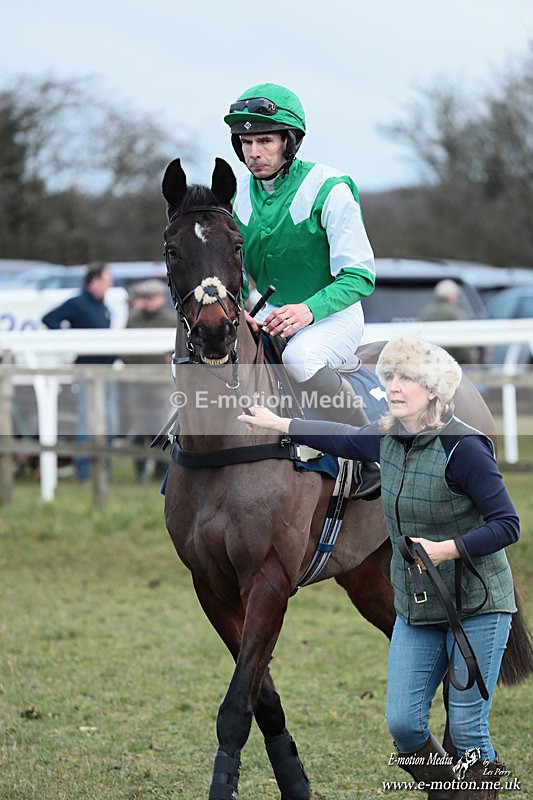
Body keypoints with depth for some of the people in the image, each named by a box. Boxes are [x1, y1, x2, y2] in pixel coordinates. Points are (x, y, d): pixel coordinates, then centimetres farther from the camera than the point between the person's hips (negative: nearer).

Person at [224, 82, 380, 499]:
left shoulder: (328, 189, -15)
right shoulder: (239, 196, 2)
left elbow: (359, 275, -17)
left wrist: (308, 310, -33)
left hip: (333, 313, -6)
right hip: (270, 316, 6)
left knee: (300, 356, -39)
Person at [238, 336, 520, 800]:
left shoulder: (463, 447, -18)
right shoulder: (388, 440, 3)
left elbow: (508, 525, -17)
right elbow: (342, 438, 24)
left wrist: (447, 549, -26)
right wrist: (275, 423, 29)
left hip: (477, 607, -6)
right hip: (416, 609, 7)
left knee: (467, 729, -5)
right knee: (402, 722, 1)